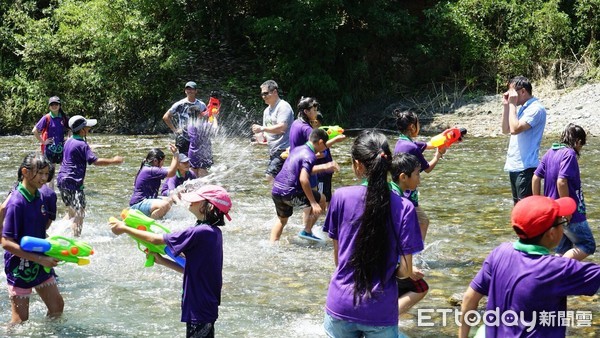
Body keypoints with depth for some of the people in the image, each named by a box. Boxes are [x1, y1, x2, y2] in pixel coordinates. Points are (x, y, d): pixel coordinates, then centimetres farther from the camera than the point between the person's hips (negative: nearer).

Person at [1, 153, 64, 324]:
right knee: (20, 320, 2)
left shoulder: (39, 197, 0)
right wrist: (40, 259, -25)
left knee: (57, 306, 14)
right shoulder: (16, 203, -23)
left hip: (40, 263, 7)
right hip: (20, 267, -7)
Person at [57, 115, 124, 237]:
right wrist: (113, 161, -12)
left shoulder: (69, 141, 12)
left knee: (71, 211, 20)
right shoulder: (82, 145, -14)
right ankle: (76, 237, -9)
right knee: (79, 213, -5)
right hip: (73, 182, -9)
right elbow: (95, 161, -20)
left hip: (62, 179, 9)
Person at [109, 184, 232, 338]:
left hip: (198, 309, -9)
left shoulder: (200, 233, -22)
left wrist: (124, 229, -2)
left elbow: (157, 239, -12)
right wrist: (162, 261, 13)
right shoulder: (214, 232, 6)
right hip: (207, 306, 9)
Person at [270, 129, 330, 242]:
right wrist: (313, 203, -22)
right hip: (289, 193, -8)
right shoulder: (310, 156, -13)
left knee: (282, 220, 29)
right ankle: (307, 232, 13)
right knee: (321, 200, 10)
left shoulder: (298, 149, 14)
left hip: (276, 190, 8)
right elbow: (303, 179, -25)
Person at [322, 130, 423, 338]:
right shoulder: (404, 208, -10)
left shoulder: (341, 197, -7)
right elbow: (405, 270, -7)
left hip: (341, 304, 2)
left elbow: (337, 257, 2)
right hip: (380, 311, -1)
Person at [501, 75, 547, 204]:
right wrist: (506, 106, 9)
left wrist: (512, 104, -13)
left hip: (526, 167, -10)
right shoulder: (523, 108, 16)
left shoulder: (536, 109, -13)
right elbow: (506, 130, 18)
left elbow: (515, 129, -23)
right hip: (515, 166, 10)